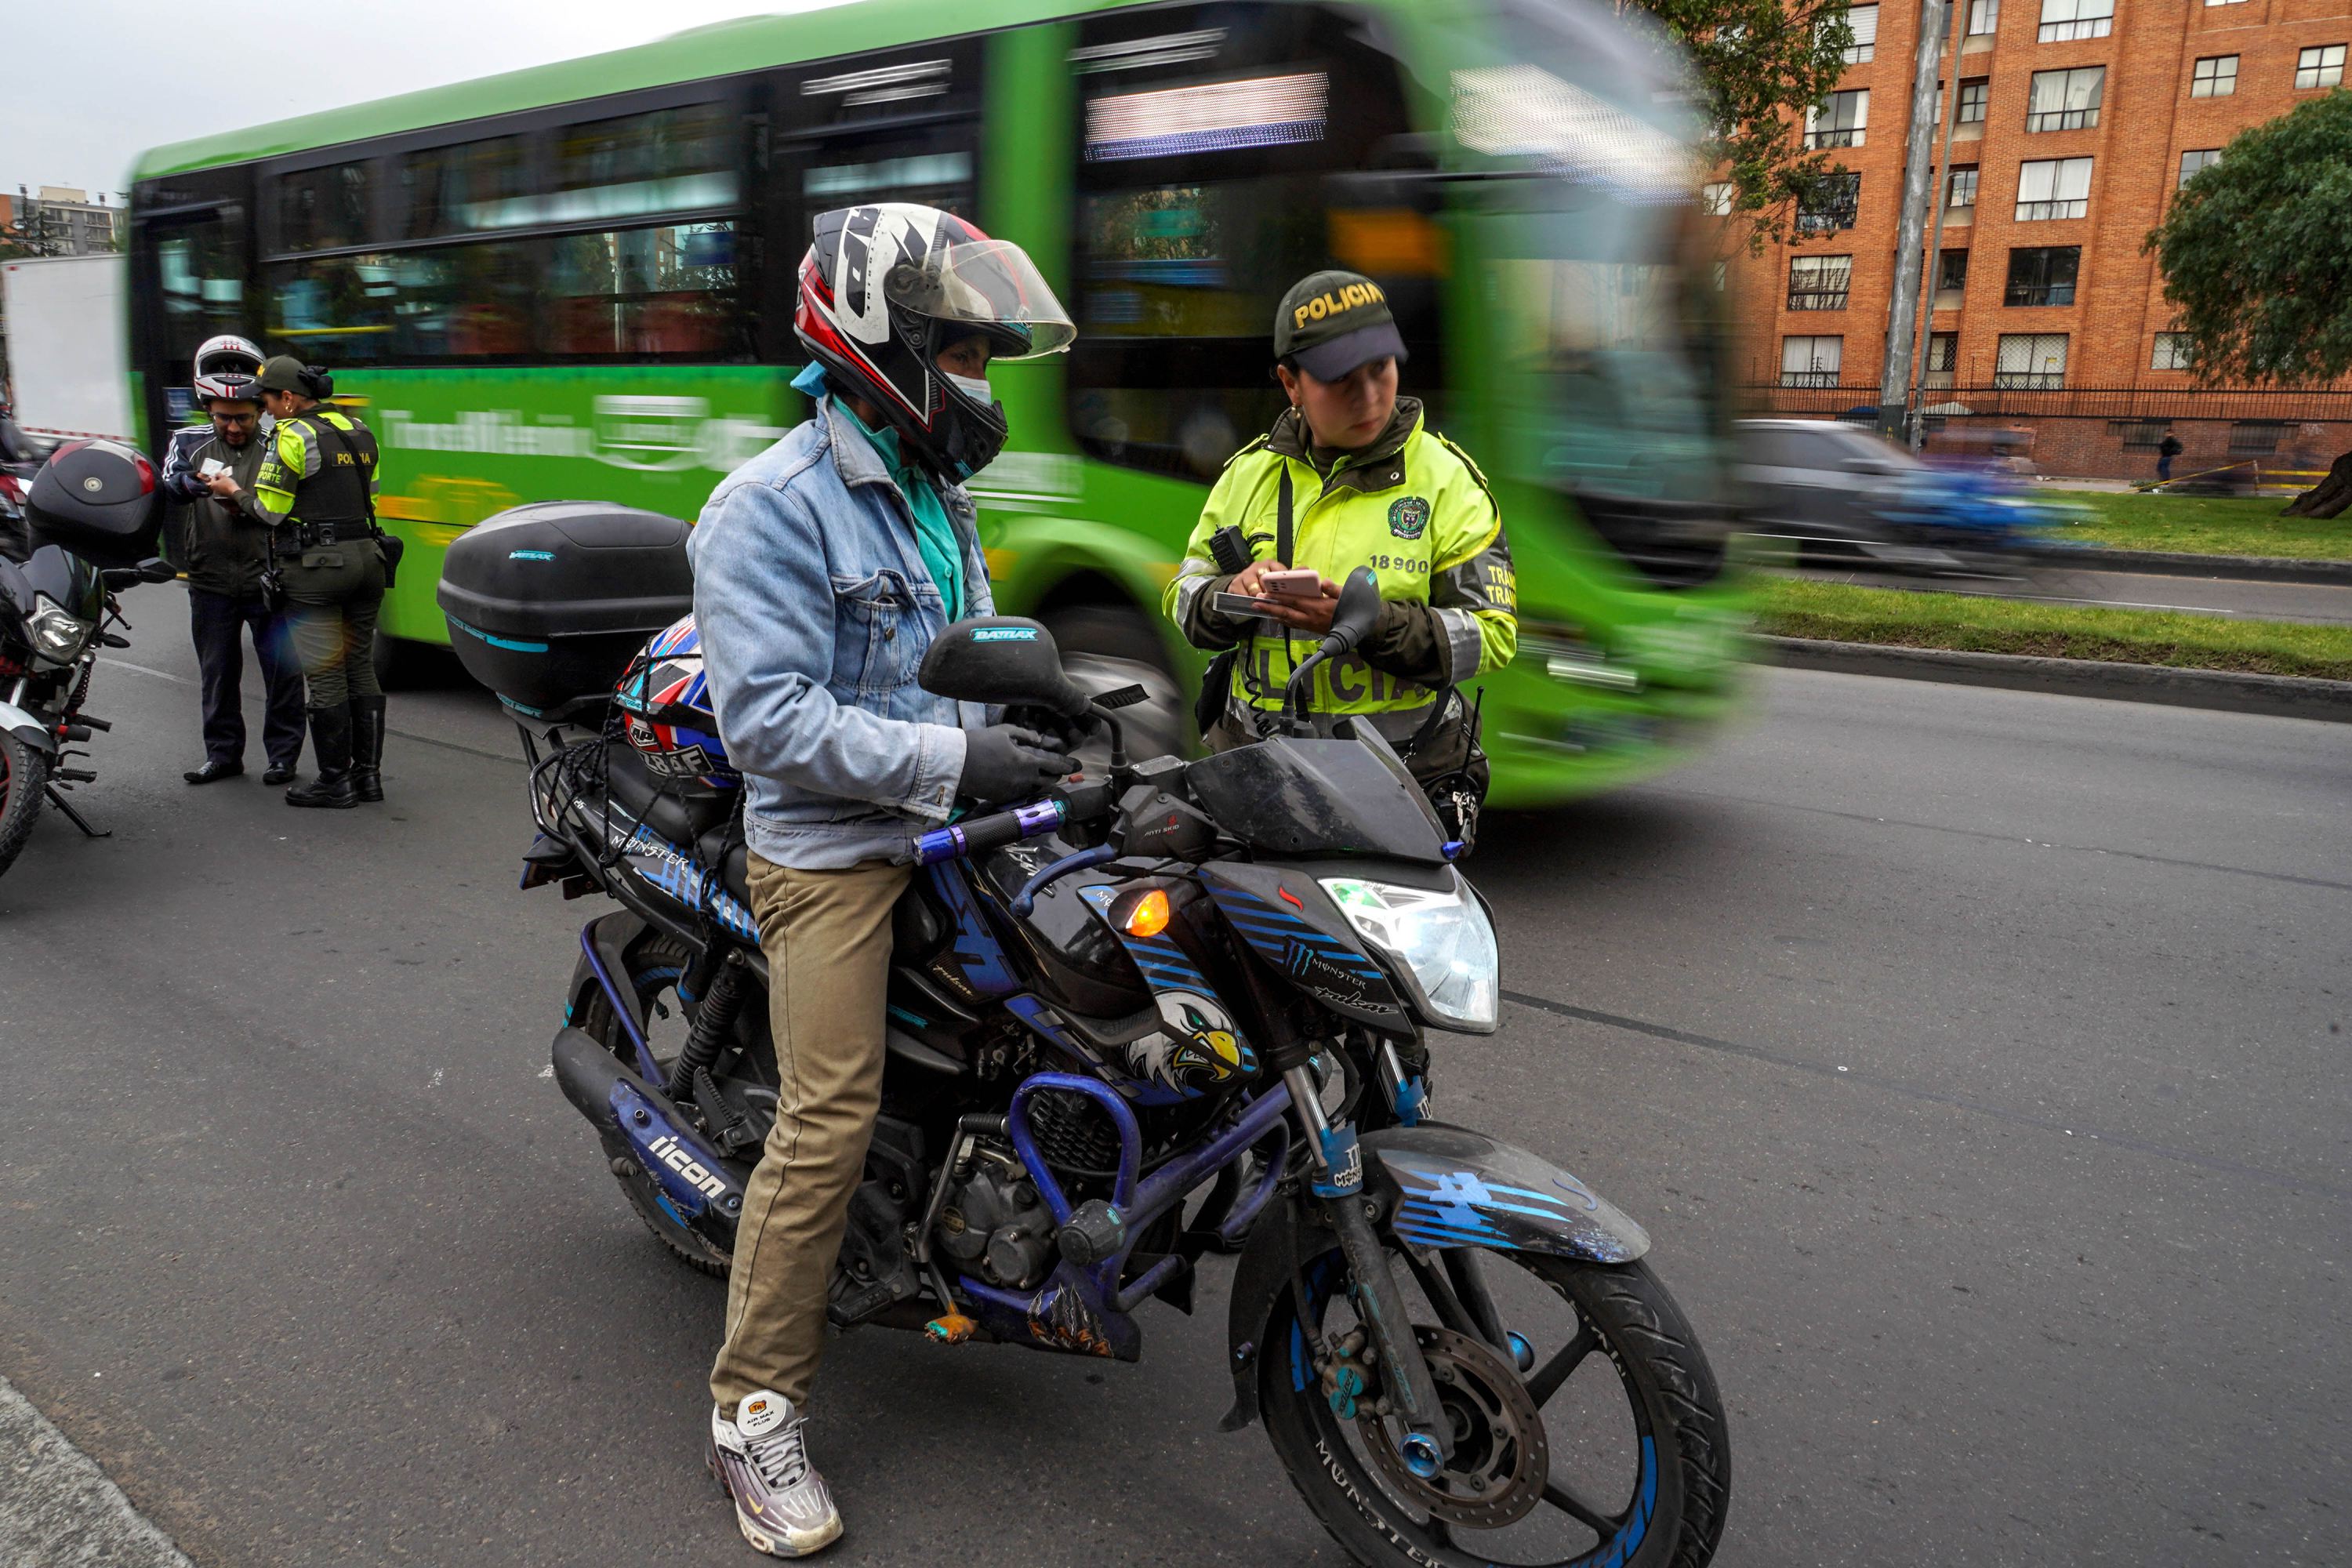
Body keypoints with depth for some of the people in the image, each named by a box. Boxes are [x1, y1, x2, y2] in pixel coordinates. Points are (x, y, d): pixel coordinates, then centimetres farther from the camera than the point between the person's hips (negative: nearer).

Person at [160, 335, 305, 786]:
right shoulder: (191, 442, 7)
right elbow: (165, 489, -6)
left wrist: (245, 507, -21)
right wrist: (191, 483, -28)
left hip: (267, 579, -2)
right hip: (211, 583, 2)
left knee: (282, 671, 1)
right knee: (218, 673, 11)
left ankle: (283, 754, 14)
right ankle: (223, 754, 22)